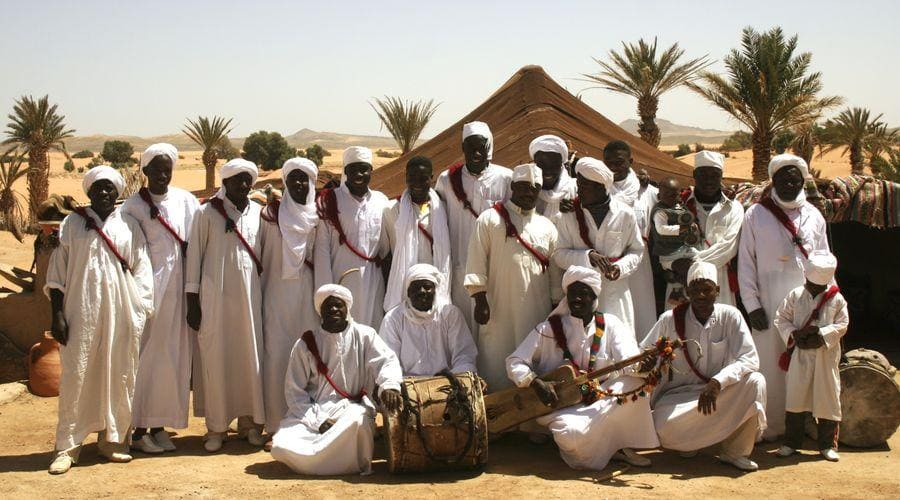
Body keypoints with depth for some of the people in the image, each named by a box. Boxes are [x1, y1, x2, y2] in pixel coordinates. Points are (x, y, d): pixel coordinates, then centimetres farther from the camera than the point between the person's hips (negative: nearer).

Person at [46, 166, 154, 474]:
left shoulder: (129, 226, 8)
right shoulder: (72, 224, 5)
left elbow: (141, 272, 8)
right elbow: (57, 272, 4)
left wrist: (141, 313, 2)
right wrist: (57, 314, -3)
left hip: (120, 315, 2)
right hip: (82, 313, -1)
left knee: (119, 376, 5)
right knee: (76, 376, -1)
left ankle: (112, 439, 19)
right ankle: (67, 446, 5)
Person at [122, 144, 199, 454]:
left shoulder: (185, 201, 8)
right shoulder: (134, 206, -2)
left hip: (180, 289, 4)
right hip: (150, 290, -4)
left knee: (175, 357, 5)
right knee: (148, 358, -2)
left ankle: (159, 425, 15)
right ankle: (140, 429, 5)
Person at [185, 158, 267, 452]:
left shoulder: (258, 213, 8)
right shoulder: (207, 212, -1)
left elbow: (264, 254, 12)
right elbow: (194, 255, -1)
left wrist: (265, 296, 9)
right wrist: (192, 301, -4)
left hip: (249, 295, 3)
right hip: (215, 296, -3)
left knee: (251, 356, 4)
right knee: (216, 357, 0)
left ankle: (250, 420, 15)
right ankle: (216, 426, 8)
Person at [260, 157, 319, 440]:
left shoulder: (319, 216, 7)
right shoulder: (272, 215, 5)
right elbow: (263, 255, 7)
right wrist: (260, 293, 3)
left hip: (309, 294, 1)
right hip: (278, 292, 0)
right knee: (277, 356, -5)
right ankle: (277, 425, -1)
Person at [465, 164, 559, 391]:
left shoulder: (547, 226, 13)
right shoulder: (490, 219, 2)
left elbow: (555, 270, 15)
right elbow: (476, 264, -3)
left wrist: (557, 307, 11)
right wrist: (480, 300, -10)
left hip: (538, 312, 3)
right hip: (499, 312, -3)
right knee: (497, 367, -1)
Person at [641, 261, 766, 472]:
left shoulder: (730, 316, -6)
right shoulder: (670, 320, -5)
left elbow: (750, 359, -14)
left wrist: (717, 382, -29)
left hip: (720, 393, 1)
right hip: (678, 395, -1)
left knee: (755, 382, -28)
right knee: (665, 429, -33)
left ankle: (736, 452, -9)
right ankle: (689, 441, 7)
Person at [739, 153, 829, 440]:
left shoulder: (814, 216, 12)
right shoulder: (756, 215, 4)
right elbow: (745, 262, 2)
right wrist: (751, 304, -5)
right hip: (769, 305, -2)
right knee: (769, 364, -2)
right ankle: (769, 426, 7)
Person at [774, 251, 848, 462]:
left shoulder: (836, 299, -1)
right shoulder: (795, 295, 1)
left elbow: (842, 325, -4)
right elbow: (780, 318, 2)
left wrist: (821, 334, -17)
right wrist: (793, 334, -14)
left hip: (826, 356, -1)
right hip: (800, 355, 1)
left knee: (828, 398, 3)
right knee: (795, 397, 5)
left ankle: (828, 444, 15)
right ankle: (791, 442, 14)